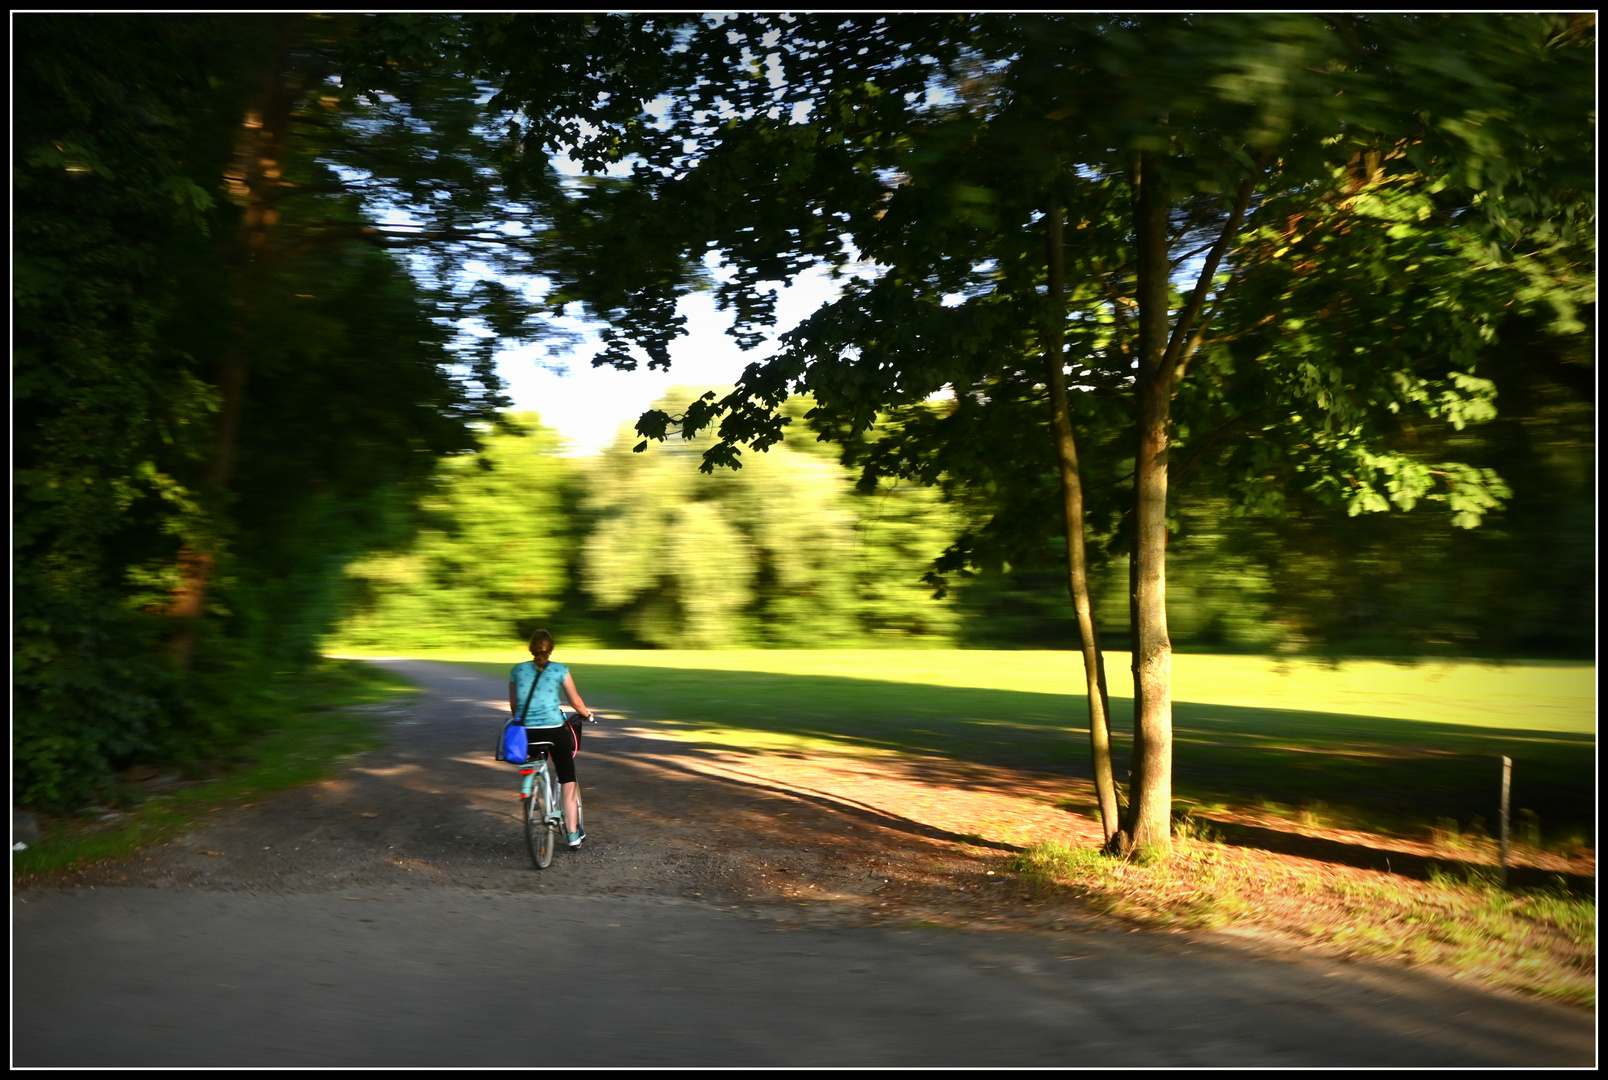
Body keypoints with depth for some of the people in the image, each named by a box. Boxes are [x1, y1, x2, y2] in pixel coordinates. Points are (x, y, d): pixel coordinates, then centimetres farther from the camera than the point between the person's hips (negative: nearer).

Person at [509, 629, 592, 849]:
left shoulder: (517, 671, 9)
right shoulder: (560, 670, 2)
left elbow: (513, 706, 15)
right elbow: (576, 703, 8)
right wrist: (586, 714, 28)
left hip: (526, 732, 2)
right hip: (555, 730, -2)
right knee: (568, 780, 8)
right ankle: (573, 832, 10)